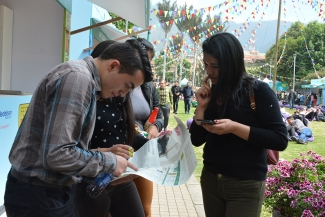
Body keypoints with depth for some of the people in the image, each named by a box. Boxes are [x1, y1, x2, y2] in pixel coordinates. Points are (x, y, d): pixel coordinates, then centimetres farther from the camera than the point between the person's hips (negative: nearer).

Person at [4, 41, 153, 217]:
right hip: (39, 194, -9)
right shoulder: (77, 77, -22)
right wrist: (109, 162, -16)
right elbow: (57, 155, -28)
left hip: (54, 190, 9)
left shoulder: (85, 78, 10)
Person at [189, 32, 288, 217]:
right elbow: (197, 140, 5)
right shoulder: (212, 94, 4)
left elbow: (280, 140, -15)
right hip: (210, 180, 5)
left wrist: (235, 128, -23)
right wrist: (202, 106, -8)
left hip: (246, 186, -5)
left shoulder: (258, 91, -11)